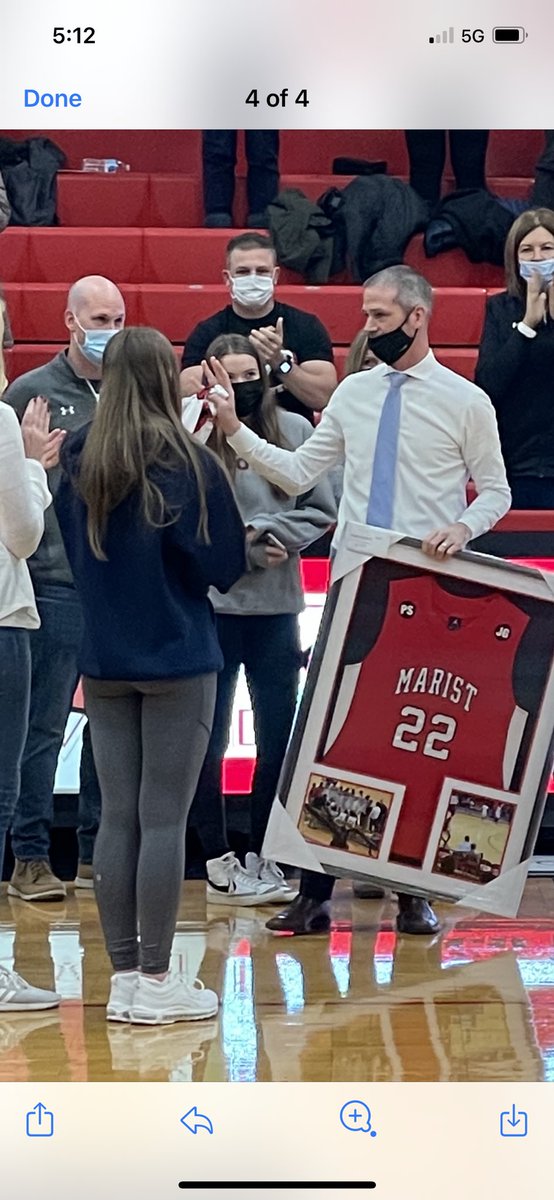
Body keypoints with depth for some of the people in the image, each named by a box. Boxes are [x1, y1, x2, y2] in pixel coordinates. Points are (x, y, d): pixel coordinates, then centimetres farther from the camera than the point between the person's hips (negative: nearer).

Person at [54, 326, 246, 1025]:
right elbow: (225, 566, -4)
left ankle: (123, 977, 12)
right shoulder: (189, 465, -12)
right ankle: (155, 982, 2)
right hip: (177, 662, -4)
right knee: (164, 821, -1)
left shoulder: (79, 464, 1)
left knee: (117, 817, 8)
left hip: (104, 662, 4)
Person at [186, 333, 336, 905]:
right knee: (207, 741, 3)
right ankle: (218, 861, 14)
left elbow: (321, 511, 2)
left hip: (276, 606, 3)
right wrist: (249, 545, -13)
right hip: (209, 605, -3)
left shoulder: (295, 430, 2)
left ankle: (261, 858, 22)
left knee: (278, 740, 10)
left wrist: (264, 531, -11)